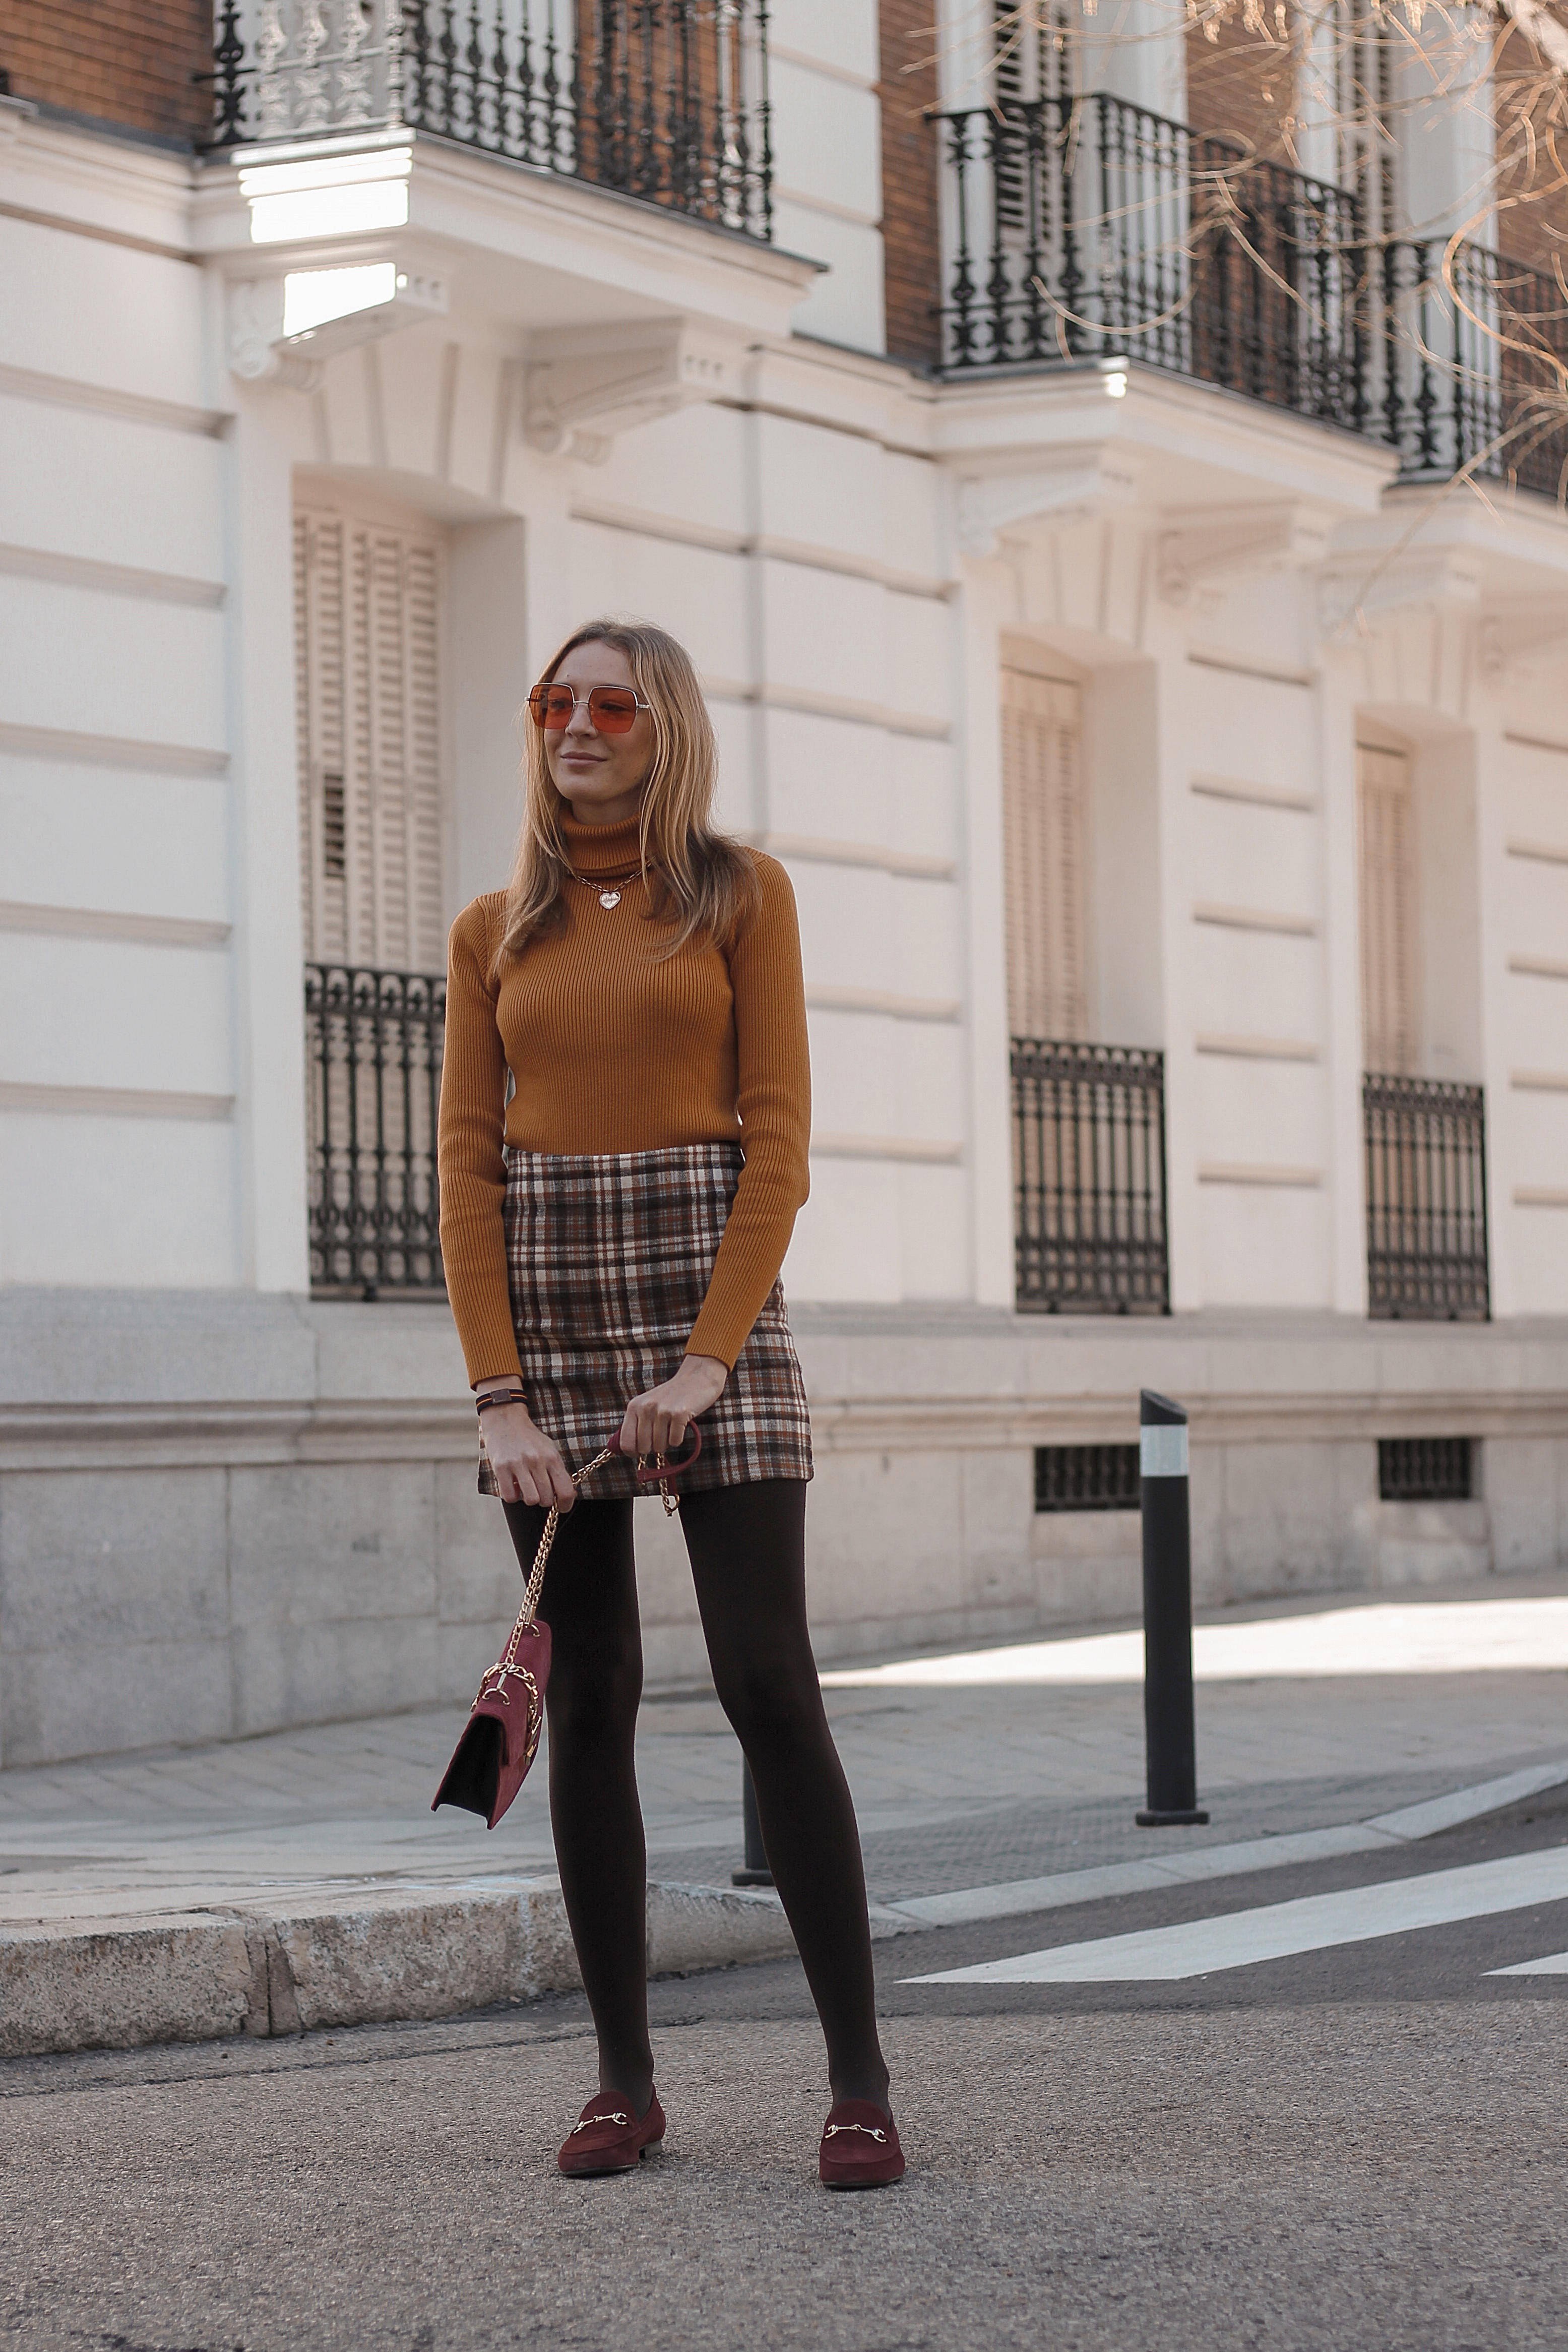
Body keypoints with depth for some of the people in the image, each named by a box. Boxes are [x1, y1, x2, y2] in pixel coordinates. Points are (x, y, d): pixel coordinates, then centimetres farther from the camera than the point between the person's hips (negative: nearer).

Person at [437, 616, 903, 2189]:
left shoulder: (741, 896, 3)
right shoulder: (495, 932, 10)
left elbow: (778, 1136, -4)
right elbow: (467, 1164, 5)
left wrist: (705, 1361, -13)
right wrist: (498, 1398, -7)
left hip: (709, 1284, -3)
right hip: (541, 1300, 3)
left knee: (767, 1685, -11)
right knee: (588, 1701, 2)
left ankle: (859, 2083, -8)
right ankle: (625, 2079, 8)